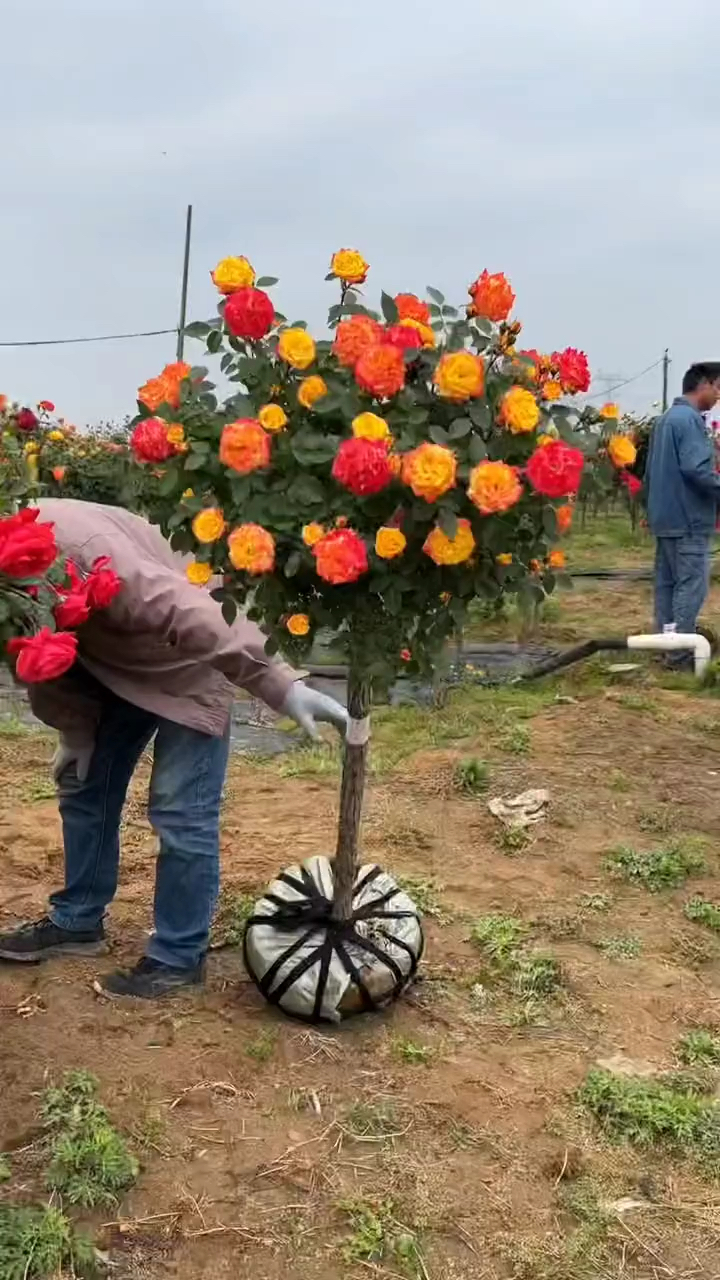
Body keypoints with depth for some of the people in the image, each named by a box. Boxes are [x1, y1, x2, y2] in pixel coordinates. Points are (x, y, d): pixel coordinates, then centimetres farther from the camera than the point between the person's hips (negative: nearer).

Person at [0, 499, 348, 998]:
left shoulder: (83, 554, -38)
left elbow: (192, 616, -43)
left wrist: (284, 687, -46)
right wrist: (75, 731, 7)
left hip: (189, 659, -8)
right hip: (111, 660, 8)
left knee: (181, 811, -8)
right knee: (84, 785, 14)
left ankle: (179, 956, 6)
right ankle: (77, 922, 30)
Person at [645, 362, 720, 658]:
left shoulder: (664, 419, 17)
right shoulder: (690, 419, -14)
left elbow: (651, 470, 22)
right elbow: (696, 468, -23)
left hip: (664, 516, 10)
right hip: (688, 518, -10)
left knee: (667, 583, 11)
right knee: (691, 585, -6)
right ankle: (681, 652, -6)